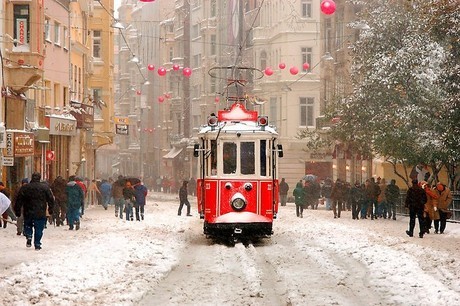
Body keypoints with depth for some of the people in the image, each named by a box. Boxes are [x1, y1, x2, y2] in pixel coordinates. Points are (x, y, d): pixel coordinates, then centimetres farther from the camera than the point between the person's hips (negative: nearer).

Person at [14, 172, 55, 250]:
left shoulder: (24, 188, 1)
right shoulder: (45, 187, -1)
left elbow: (19, 200, 2)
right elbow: (51, 199, 3)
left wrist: (17, 211, 8)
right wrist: (50, 209, 14)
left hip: (28, 212, 1)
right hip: (40, 213, -1)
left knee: (28, 225, 20)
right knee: (39, 229, 6)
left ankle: (28, 236, -4)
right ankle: (37, 244, 4)